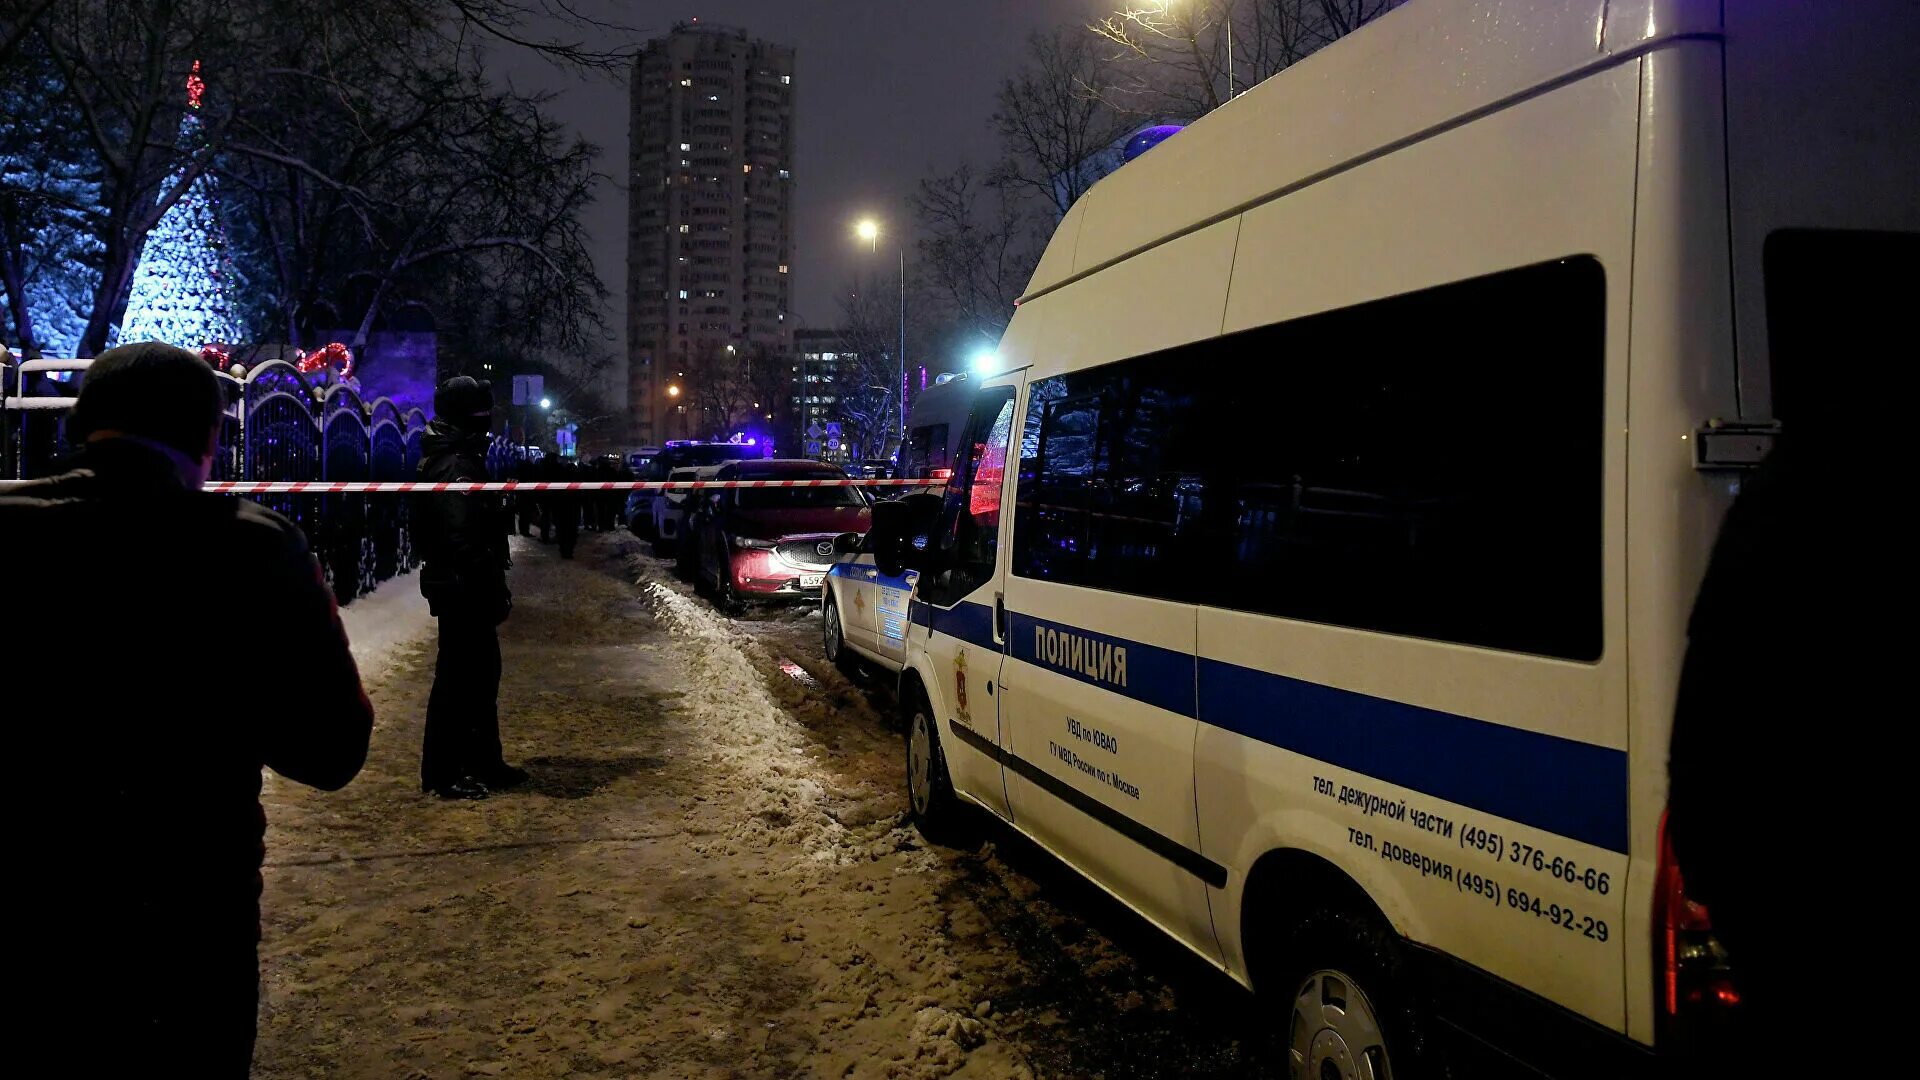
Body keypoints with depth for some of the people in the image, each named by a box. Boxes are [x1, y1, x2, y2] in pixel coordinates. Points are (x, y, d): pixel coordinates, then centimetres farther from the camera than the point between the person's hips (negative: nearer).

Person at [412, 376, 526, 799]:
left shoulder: (462, 459, 16)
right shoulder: (455, 466, -18)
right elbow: (462, 538, -25)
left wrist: (494, 585, 19)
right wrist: (491, 586, -22)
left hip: (467, 588, 11)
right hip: (464, 587, -11)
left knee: (481, 672, 17)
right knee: (458, 677, -4)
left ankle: (483, 761, 26)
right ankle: (443, 772, 4)